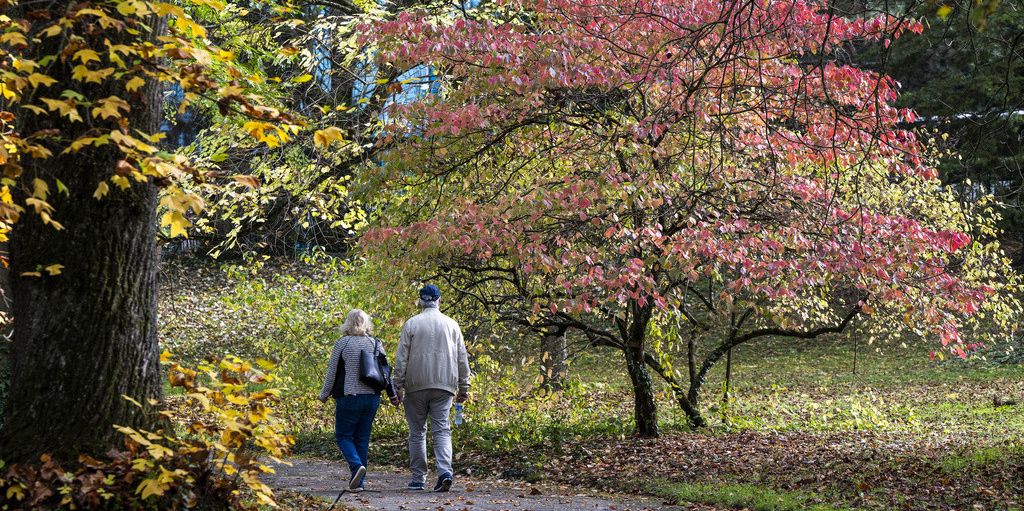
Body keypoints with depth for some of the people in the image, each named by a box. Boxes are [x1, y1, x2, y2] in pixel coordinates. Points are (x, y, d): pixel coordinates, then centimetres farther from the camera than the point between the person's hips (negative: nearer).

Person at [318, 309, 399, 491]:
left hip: (348, 397, -4)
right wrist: (393, 395, 18)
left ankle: (357, 465, -19)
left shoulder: (342, 344, -5)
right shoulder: (376, 344, 5)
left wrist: (324, 394, 11)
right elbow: (385, 371, 8)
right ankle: (359, 482, 9)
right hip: (372, 398, 4)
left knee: (343, 435, 6)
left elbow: (332, 372, -2)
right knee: (362, 438, 10)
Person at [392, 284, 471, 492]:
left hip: (416, 386, -1)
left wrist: (399, 386, 1)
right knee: (441, 430, 1)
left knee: (417, 432, 8)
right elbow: (462, 359, 9)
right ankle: (445, 471, -19)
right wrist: (463, 387, 15)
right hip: (444, 386, 1)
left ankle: (418, 478, 10)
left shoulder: (411, 324, 1)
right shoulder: (451, 325, 8)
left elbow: (401, 359, -3)